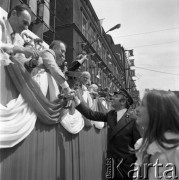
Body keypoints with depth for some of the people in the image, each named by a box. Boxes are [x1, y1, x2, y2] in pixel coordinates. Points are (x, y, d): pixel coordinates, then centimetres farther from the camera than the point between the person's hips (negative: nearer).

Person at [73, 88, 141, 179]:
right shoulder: (110, 115, 0)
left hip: (126, 164, -5)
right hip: (111, 163, 5)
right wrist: (77, 100, -8)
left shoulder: (132, 119, -16)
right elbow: (91, 114, -1)